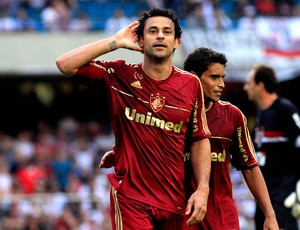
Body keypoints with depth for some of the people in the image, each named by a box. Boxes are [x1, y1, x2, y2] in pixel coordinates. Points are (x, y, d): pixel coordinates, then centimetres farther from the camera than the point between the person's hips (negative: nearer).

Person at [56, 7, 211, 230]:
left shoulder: (191, 84, 3)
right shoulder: (120, 76, -1)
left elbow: (199, 139, 9)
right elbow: (65, 64, -8)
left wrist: (203, 188, -1)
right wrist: (116, 42, -6)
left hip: (174, 200, 3)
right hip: (130, 197, -3)